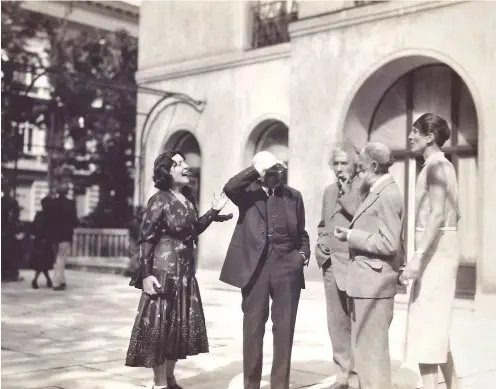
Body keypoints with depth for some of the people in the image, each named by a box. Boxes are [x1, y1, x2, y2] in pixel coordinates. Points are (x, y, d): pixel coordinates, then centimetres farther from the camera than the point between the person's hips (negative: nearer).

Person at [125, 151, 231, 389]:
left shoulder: (188, 198, 9)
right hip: (164, 271, -8)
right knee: (160, 324, 0)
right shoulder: (159, 200, -11)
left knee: (181, 324, 12)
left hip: (185, 272, 8)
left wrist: (214, 211, 10)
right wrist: (146, 274, -18)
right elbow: (146, 239, -13)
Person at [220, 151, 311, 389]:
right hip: (255, 266, -2)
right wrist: (256, 170, -19)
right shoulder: (248, 192, 3)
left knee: (284, 329, 5)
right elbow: (229, 188, -20)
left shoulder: (293, 196, 11)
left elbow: (301, 234, 16)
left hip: (286, 266, 2)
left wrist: (304, 253, -2)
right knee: (253, 328, 4)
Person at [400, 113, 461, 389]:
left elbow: (437, 214, -23)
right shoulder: (443, 165, 15)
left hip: (435, 249, -10)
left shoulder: (435, 165, -14)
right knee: (435, 326, 16)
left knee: (426, 325, -7)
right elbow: (455, 214, 18)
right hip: (440, 247, 10)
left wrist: (418, 255, -27)